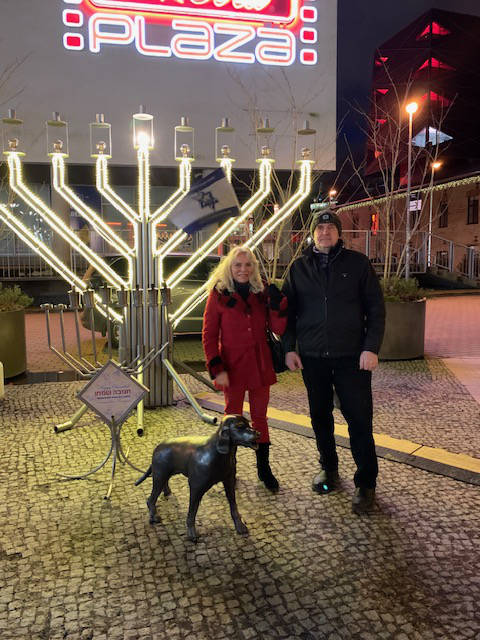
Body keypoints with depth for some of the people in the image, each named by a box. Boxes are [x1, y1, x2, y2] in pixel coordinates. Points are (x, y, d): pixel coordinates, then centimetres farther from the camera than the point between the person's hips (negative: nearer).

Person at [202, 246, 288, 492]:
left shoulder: (262, 294, 4)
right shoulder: (218, 294, -5)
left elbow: (278, 329, 1)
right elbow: (209, 335, -6)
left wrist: (277, 305, -14)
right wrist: (217, 368, -14)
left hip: (260, 365, 3)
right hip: (233, 366, -3)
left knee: (260, 416, 12)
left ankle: (263, 468, 26)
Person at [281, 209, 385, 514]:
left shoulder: (357, 263, 0)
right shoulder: (299, 267, 7)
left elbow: (376, 308, -1)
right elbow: (288, 311, 9)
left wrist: (371, 348, -10)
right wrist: (289, 348, 0)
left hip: (351, 357, -3)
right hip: (312, 357, 3)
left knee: (360, 419, -1)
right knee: (320, 417, 13)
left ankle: (366, 484, 11)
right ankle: (329, 470, 32)